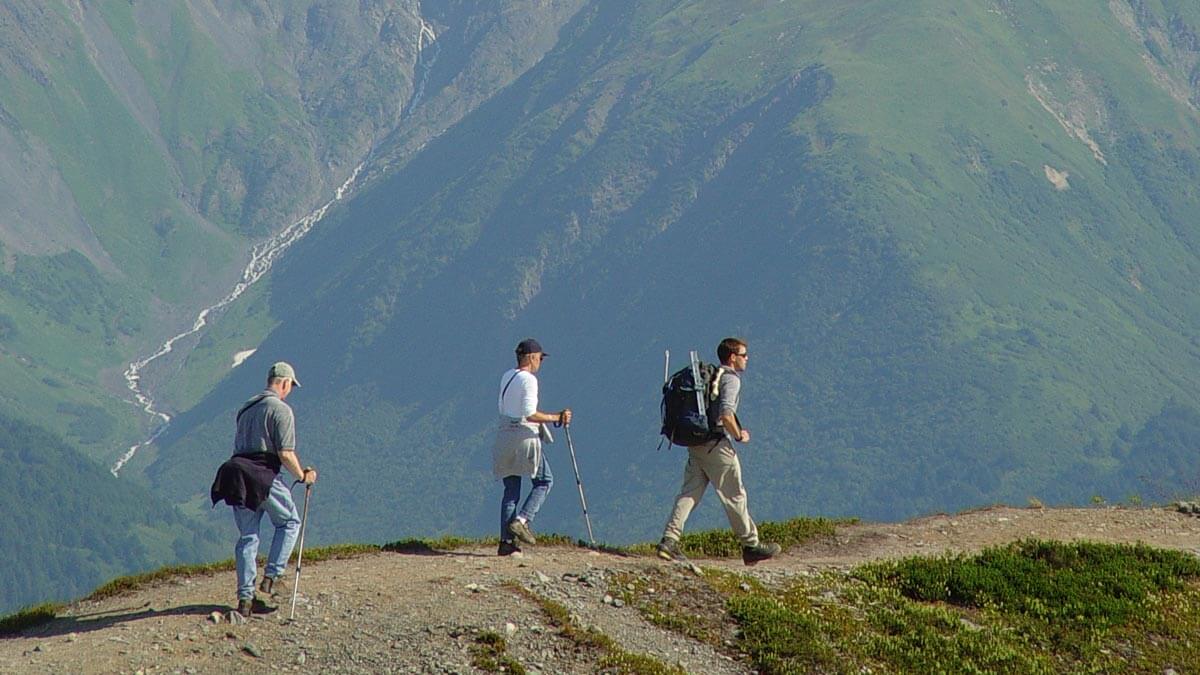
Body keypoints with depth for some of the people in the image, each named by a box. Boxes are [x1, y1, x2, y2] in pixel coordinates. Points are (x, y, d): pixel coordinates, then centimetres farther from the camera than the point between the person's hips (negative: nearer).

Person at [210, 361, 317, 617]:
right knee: (289, 521, 14)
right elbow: (285, 453, -12)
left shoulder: (246, 408, 19)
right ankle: (272, 576, 5)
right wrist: (303, 475, 4)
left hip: (237, 475, 7)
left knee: (248, 536, 9)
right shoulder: (281, 410, -6)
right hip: (265, 476, -7)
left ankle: (245, 597, 4)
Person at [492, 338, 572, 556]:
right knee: (544, 481, 7)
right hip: (524, 436, -8)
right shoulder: (529, 380, -12)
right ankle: (521, 521, -9)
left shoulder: (506, 377, 13)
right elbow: (530, 414, -20)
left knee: (511, 489, 8)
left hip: (504, 434, 8)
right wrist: (556, 418, -14)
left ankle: (506, 541, 2)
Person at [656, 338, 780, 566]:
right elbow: (726, 414, -23)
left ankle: (669, 540, -9)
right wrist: (739, 435, -8)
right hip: (716, 445, -8)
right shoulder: (730, 379, -9)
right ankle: (751, 545, 10)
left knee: (689, 493, 3)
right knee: (735, 495, 2)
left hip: (695, 443, 8)